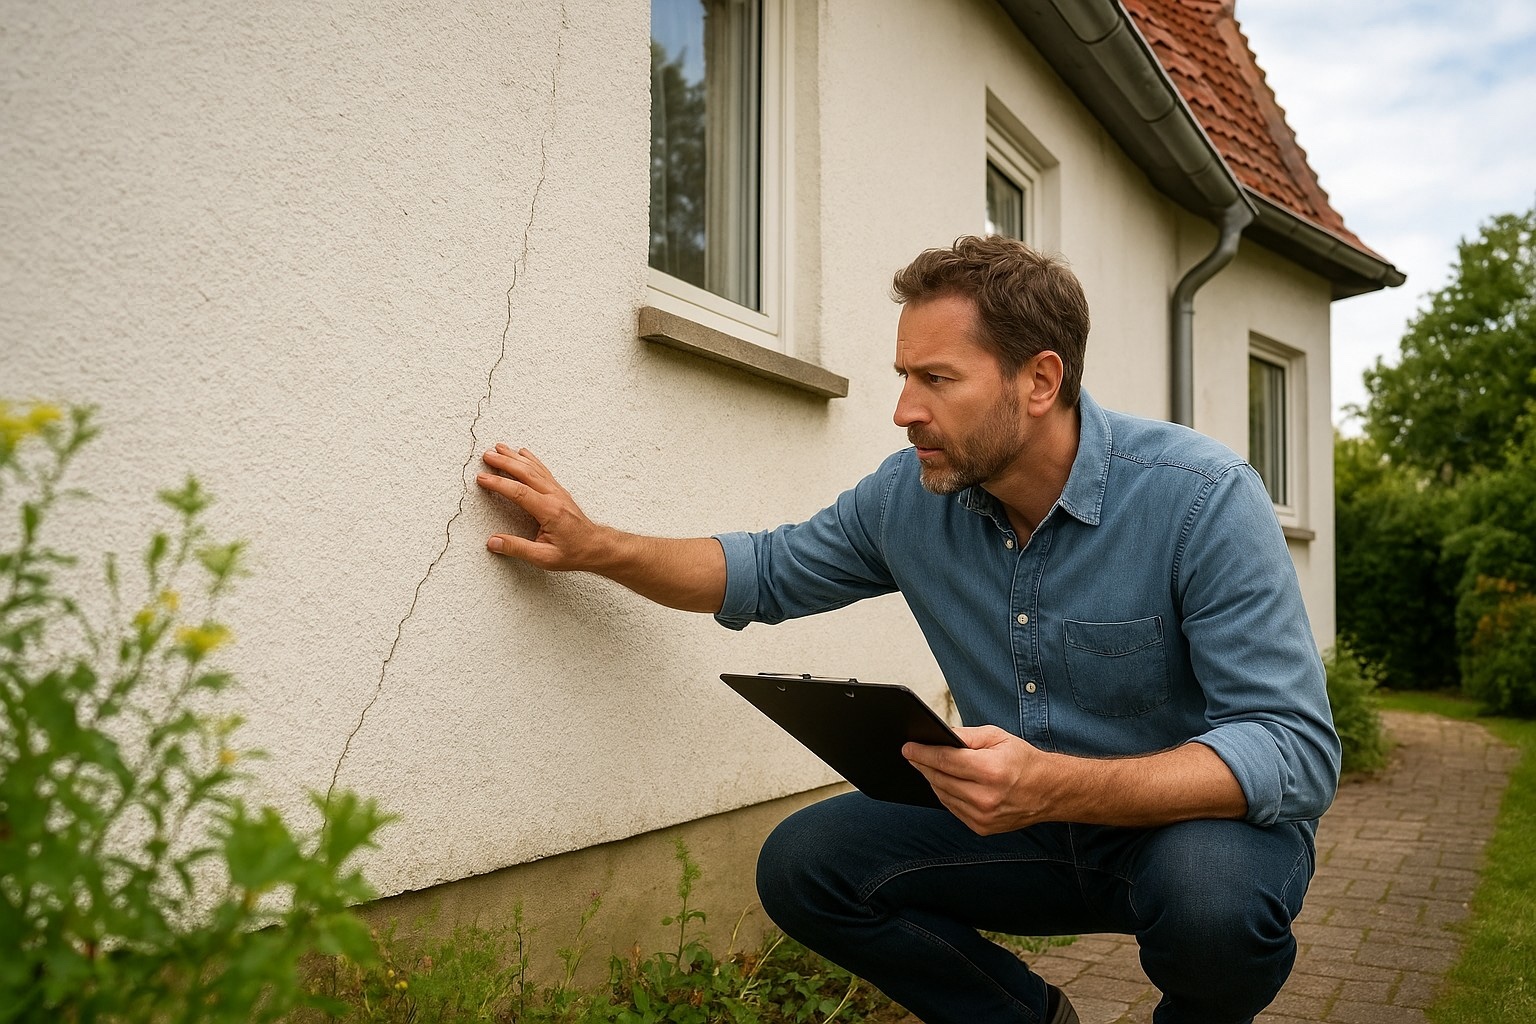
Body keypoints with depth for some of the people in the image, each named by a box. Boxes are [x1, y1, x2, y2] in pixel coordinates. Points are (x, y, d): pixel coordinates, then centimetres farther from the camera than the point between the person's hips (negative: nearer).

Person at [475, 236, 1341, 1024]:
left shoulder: (1202, 497, -24)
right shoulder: (910, 495, -9)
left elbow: (1297, 751, -28)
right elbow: (768, 572, 8)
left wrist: (1057, 786, -42)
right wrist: (596, 546, -4)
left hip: (1199, 819, -3)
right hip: (1028, 826, 4)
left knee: (1210, 890, -37)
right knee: (801, 865, -10)